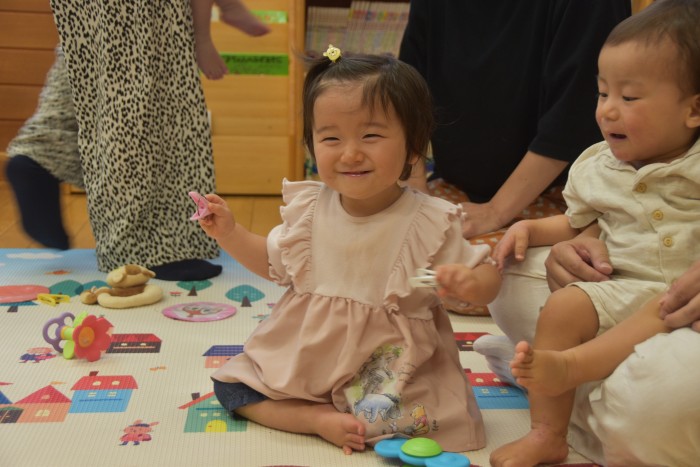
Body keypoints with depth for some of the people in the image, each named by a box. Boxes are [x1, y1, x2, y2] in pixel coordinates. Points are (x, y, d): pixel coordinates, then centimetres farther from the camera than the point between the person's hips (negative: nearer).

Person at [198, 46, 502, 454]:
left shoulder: (429, 223, -17)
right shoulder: (309, 208, -5)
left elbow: (488, 279, -10)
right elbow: (275, 263, 13)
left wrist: (470, 283, -34)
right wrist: (229, 233, -2)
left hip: (387, 366, -4)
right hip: (303, 355, 5)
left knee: (384, 415, -30)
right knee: (229, 386, -1)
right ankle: (319, 418, -7)